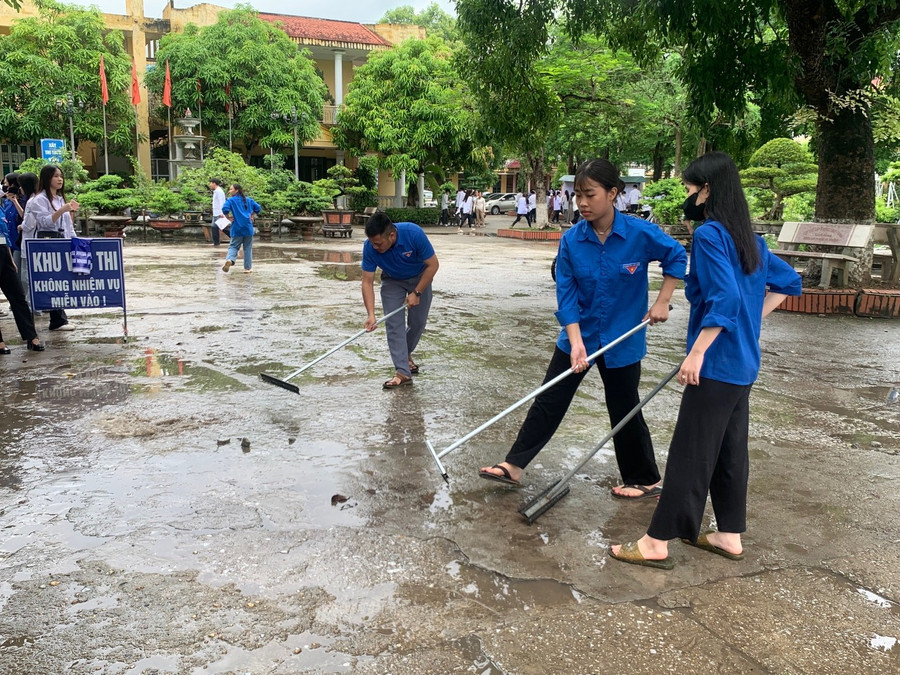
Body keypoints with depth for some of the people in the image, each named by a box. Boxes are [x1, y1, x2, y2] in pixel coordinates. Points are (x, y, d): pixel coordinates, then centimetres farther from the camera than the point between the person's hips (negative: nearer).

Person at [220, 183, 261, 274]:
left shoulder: (230, 200, -2)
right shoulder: (248, 200, 10)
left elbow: (225, 209, -19)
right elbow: (258, 208, 9)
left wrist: (228, 217, -5)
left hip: (237, 228, -2)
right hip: (248, 228, 2)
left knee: (233, 246, 5)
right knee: (248, 248, 10)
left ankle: (229, 259, -23)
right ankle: (247, 268, 12)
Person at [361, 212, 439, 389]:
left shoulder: (414, 233, -37)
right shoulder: (370, 247, -30)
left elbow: (433, 264, -24)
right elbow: (367, 282, -25)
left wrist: (416, 293, -23)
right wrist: (371, 314, -34)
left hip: (420, 278, -1)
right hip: (392, 281, 1)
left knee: (418, 322, 4)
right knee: (394, 324, -10)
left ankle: (406, 354, 32)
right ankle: (403, 372, -9)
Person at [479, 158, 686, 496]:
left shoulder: (641, 233, -16)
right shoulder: (571, 240, -11)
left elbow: (676, 256, 1)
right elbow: (566, 294, -11)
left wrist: (662, 301, -3)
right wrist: (576, 341, -21)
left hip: (622, 340, -2)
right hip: (578, 335, 2)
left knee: (625, 412, 10)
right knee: (547, 402, 7)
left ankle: (645, 480, 28)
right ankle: (514, 465, 17)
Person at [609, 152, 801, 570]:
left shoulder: (709, 234, -16)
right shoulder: (748, 237, 11)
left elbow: (725, 298, -25)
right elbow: (788, 282, 18)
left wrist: (696, 352, -21)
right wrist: (751, 319, 16)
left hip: (717, 364, -9)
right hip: (742, 363, 9)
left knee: (689, 453, -3)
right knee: (730, 449, 16)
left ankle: (657, 542, 6)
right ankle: (730, 536, 27)